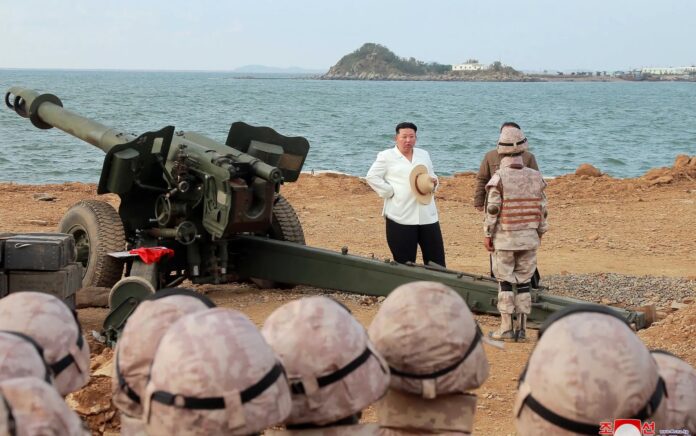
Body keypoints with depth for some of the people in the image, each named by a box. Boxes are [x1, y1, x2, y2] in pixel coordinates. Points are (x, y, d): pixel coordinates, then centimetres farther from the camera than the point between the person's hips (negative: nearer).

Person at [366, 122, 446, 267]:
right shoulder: (387, 156, 3)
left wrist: (433, 183, 3)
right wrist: (390, 192, -9)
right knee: (405, 263, 0)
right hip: (401, 218, -4)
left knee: (436, 261, 2)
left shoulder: (424, 154, 19)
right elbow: (371, 176, -2)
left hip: (427, 216, 5)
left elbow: (432, 176, 27)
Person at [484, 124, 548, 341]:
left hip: (504, 238, -3)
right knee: (524, 282, 10)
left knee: (505, 283, 4)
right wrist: (540, 232, 17)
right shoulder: (535, 177, 1)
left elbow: (492, 210, -12)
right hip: (529, 237, 3)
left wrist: (487, 234, -3)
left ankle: (506, 329, 4)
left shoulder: (499, 178, -12)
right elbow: (542, 208, 6)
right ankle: (522, 328, 11)